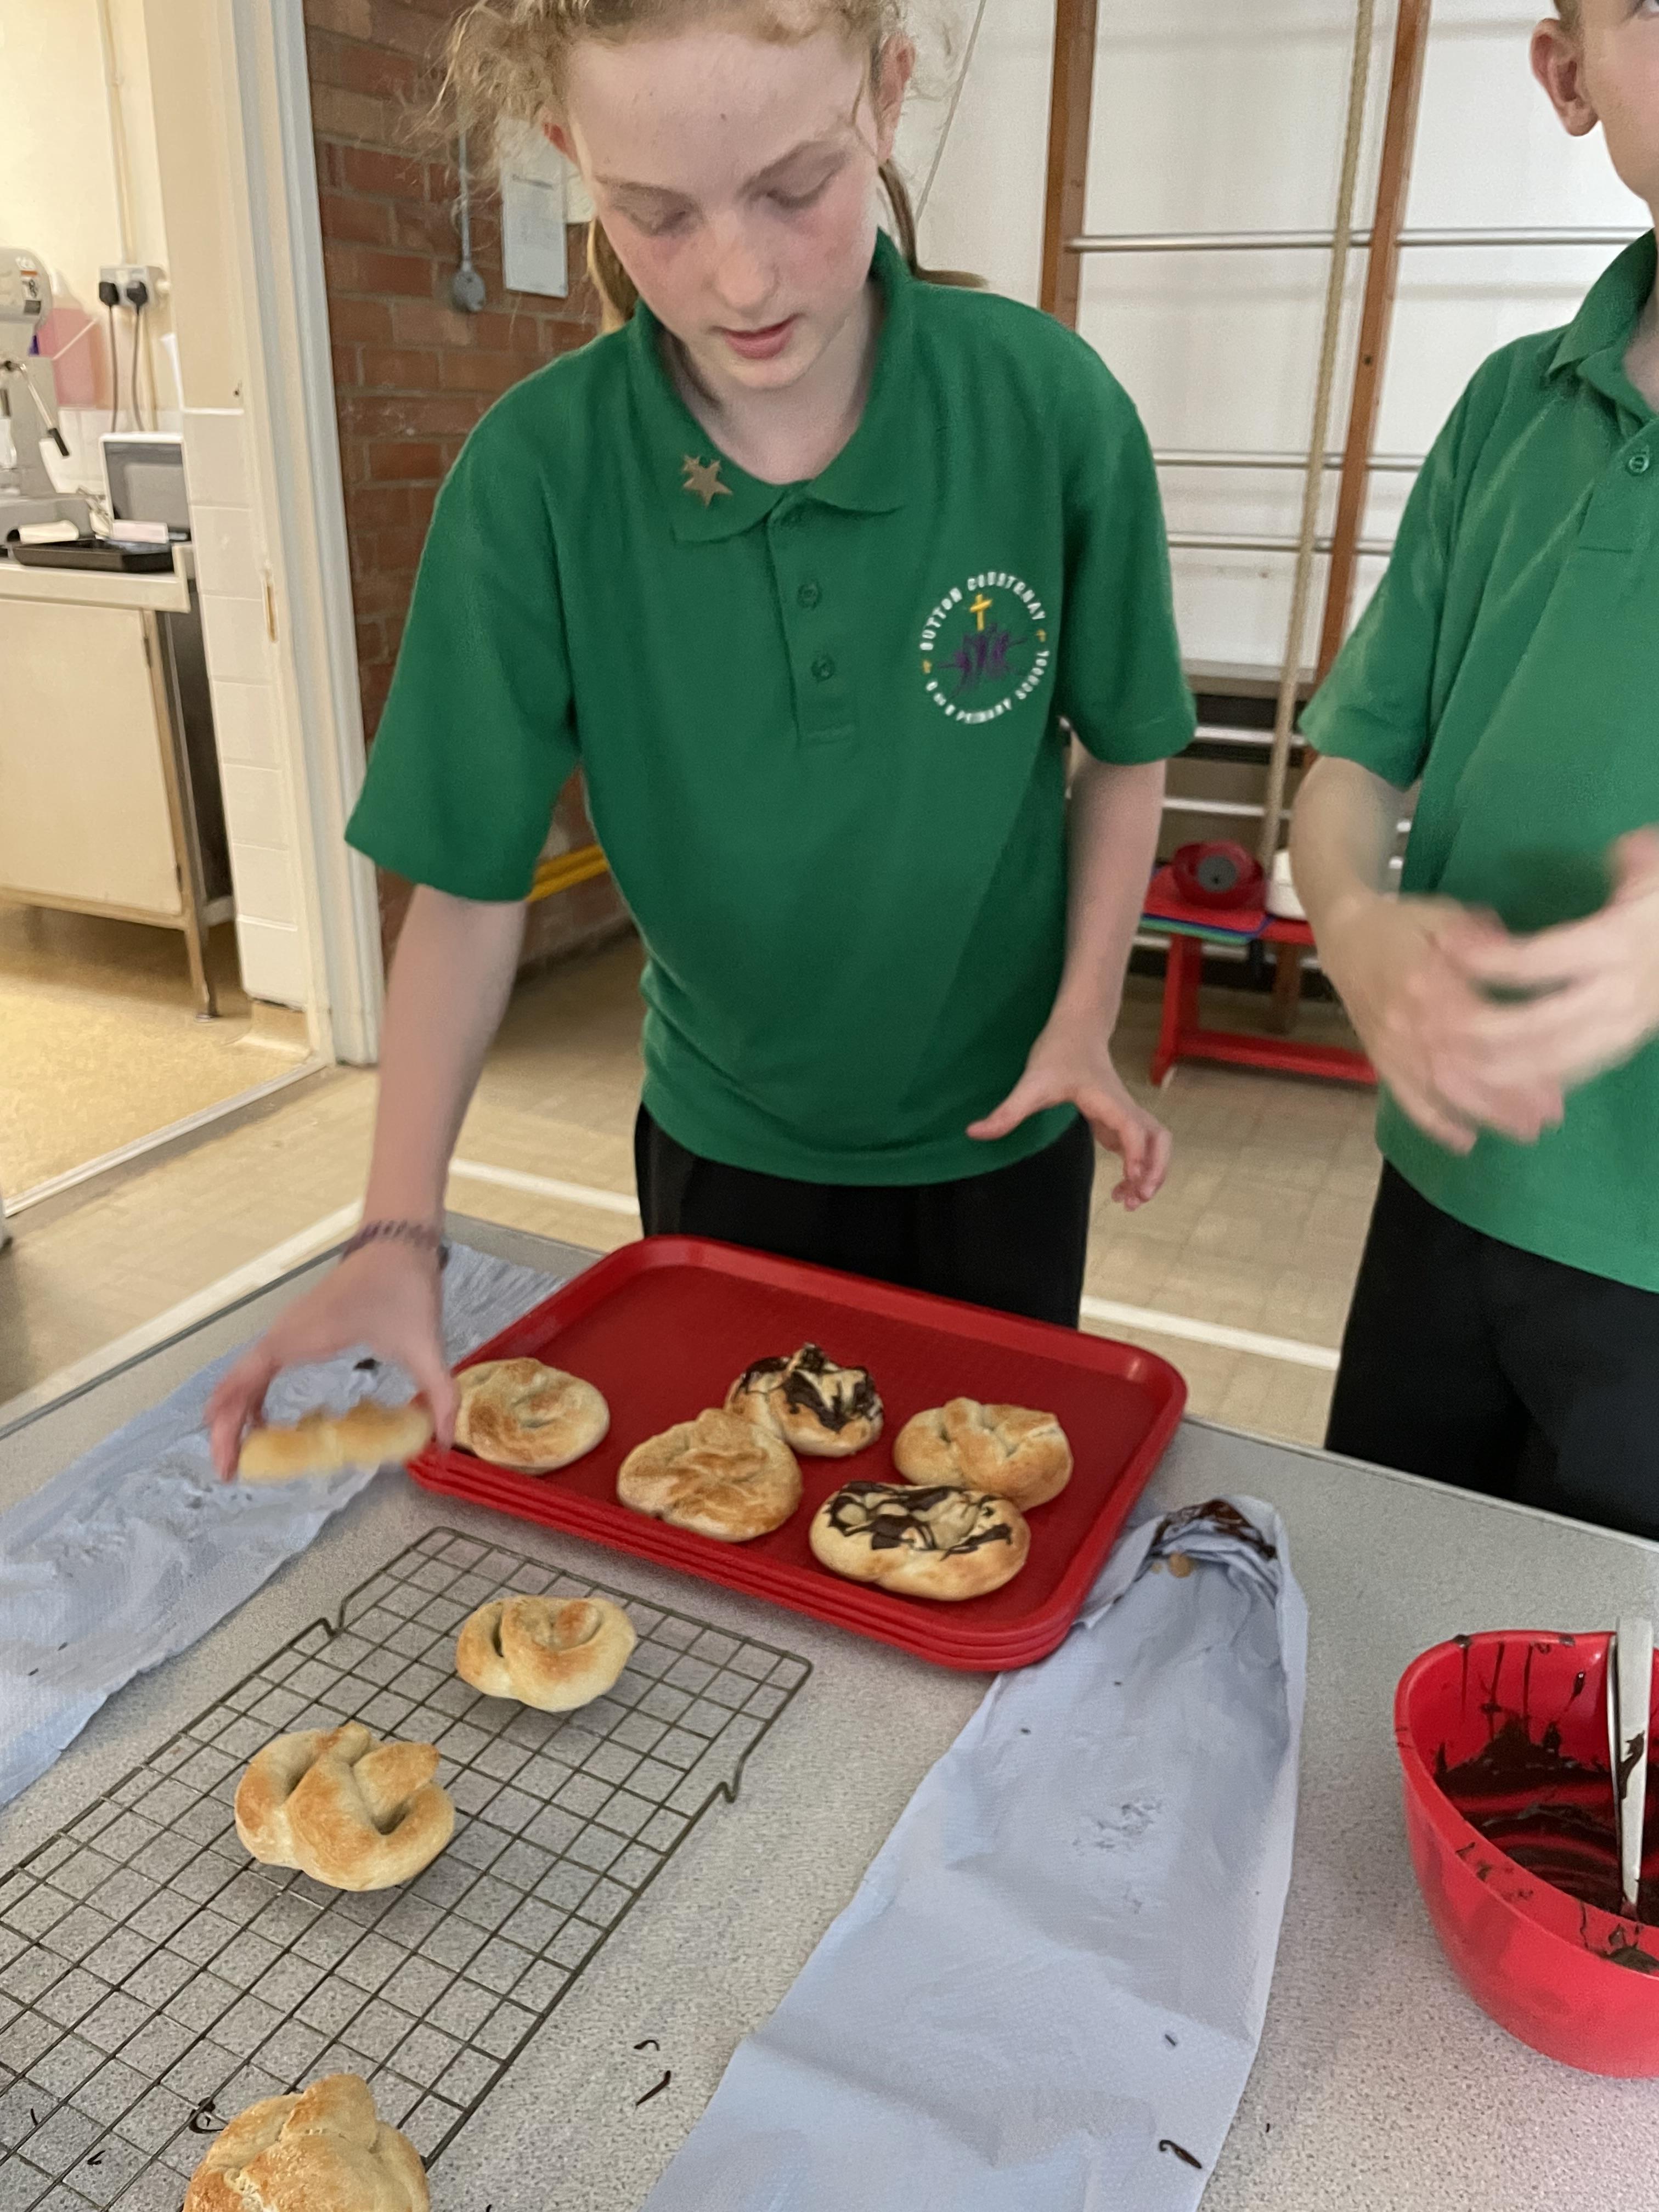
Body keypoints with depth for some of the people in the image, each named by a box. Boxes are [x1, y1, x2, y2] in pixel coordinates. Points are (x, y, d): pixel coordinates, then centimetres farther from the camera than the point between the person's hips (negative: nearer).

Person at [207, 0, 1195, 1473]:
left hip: (995, 1130, 0)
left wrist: (1083, 1020, -13)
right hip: (725, 1137, 0)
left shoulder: (1048, 407, -18)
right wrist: (399, 1231, -23)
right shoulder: (535, 476, -18)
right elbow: (470, 882, -14)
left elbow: (1125, 742, -3)